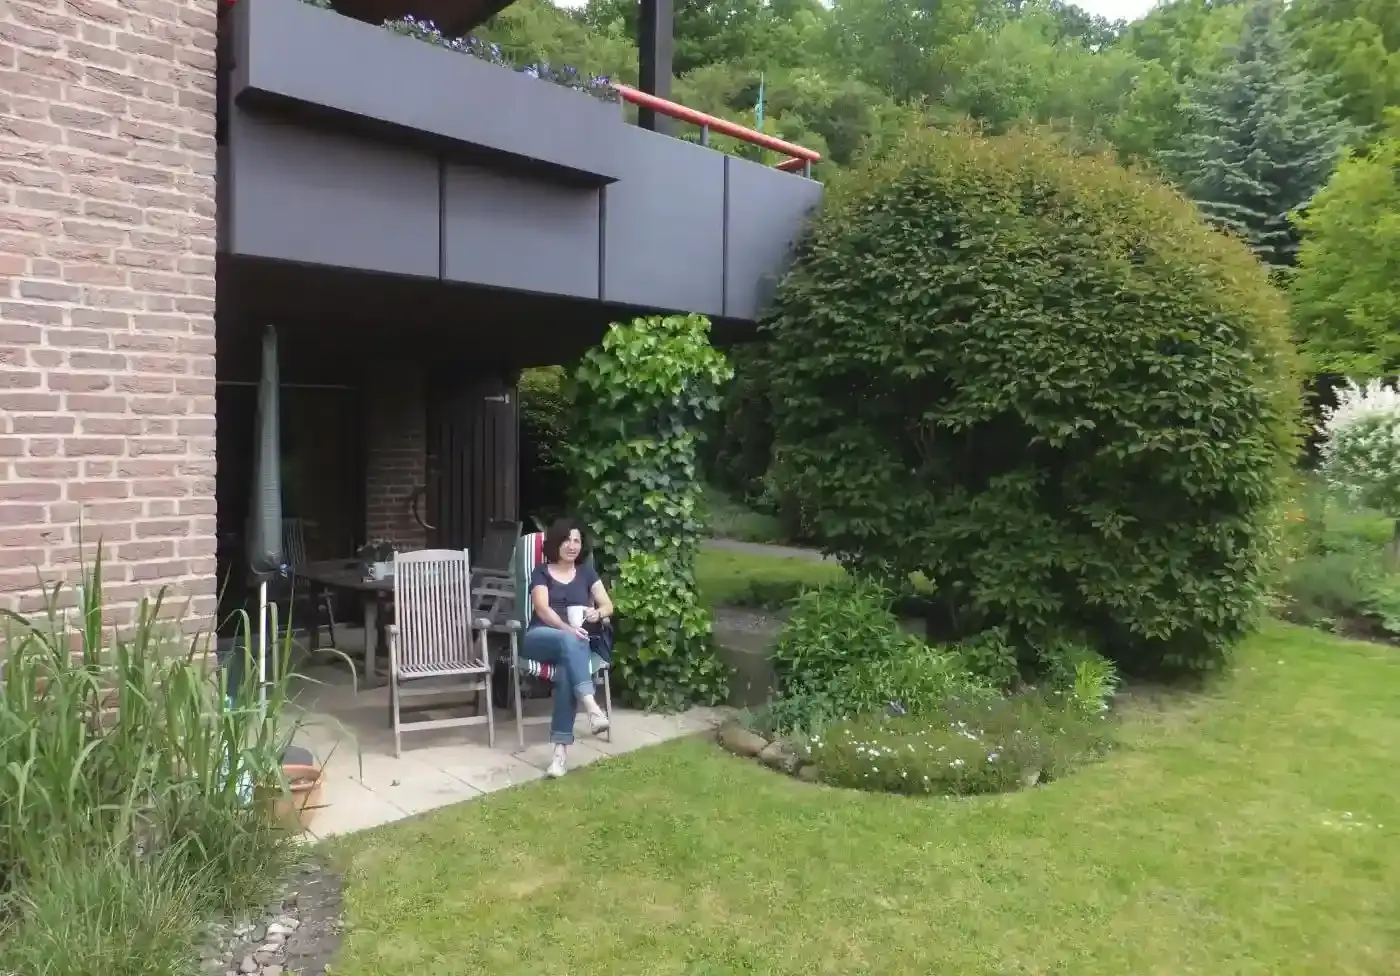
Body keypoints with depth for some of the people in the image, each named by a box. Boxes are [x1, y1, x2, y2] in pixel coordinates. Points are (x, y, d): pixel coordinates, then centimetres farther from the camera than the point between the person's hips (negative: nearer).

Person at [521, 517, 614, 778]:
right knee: (567, 641, -39)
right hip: (541, 638, -1)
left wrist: (597, 613, -13)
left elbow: (608, 606, 12)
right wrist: (566, 628, -27)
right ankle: (591, 706, -53)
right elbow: (542, 609, -8)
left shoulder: (586, 573, 19)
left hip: (575, 641, 2)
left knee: (567, 671, -35)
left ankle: (561, 748, -41)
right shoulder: (541, 573, 10)